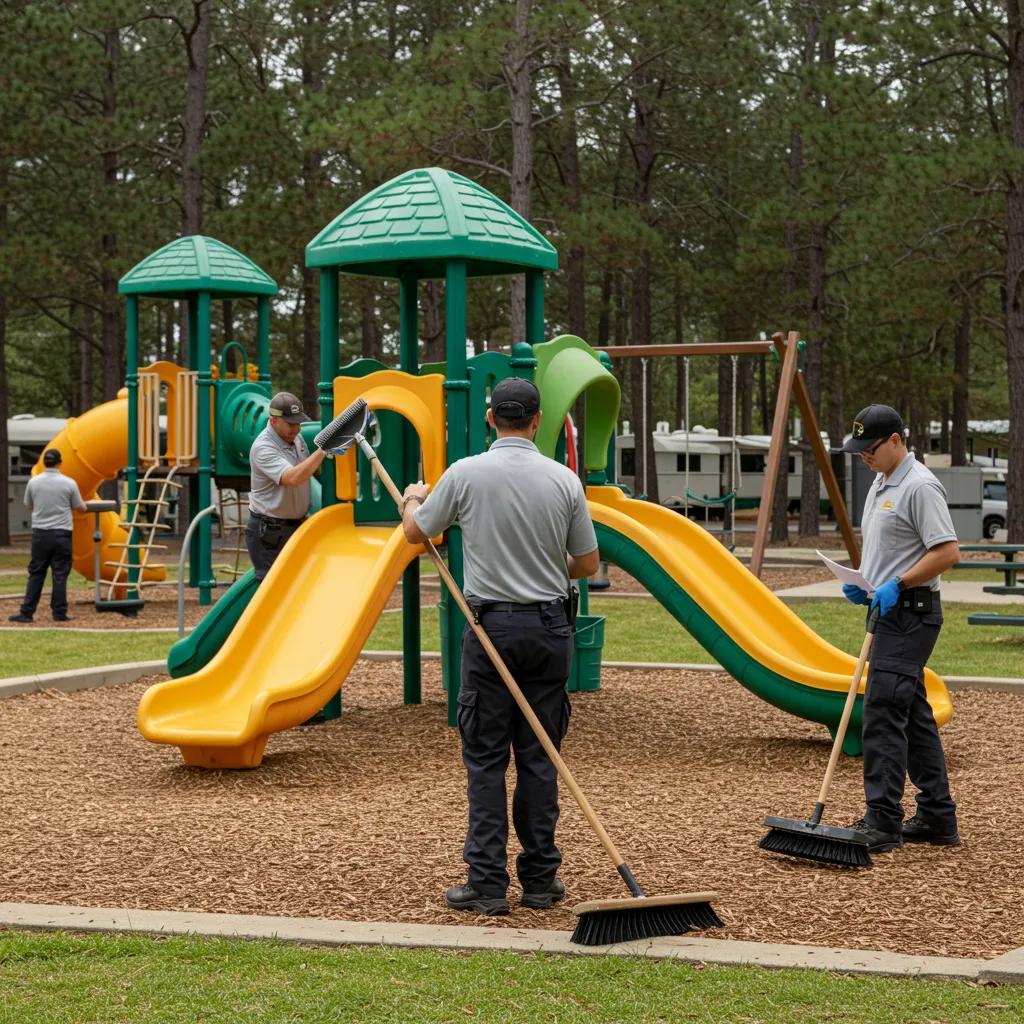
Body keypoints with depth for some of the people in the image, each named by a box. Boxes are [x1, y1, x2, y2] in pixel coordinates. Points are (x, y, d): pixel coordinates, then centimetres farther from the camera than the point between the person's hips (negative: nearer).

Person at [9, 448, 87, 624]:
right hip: (61, 533, -2)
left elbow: (28, 506, 13)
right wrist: (83, 504, 28)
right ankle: (59, 613, 3)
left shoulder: (34, 482, -1)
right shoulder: (69, 483, -6)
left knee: (36, 574, 8)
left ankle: (26, 612, 5)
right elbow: (81, 508, 5)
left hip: (40, 532, 2)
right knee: (59, 575, 2)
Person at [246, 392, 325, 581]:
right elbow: (293, 478, -35)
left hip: (296, 525, 8)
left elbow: (308, 469, 24)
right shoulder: (263, 448, -22)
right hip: (268, 531, -8)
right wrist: (323, 450, -33)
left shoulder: (296, 437, 5)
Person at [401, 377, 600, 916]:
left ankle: (488, 883, 0)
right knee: (539, 757, 8)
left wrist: (412, 498, 28)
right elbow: (588, 563, 5)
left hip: (491, 625, -2)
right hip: (549, 628, 2)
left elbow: (415, 532, 6)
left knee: (486, 759, 2)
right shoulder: (564, 479, -2)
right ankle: (539, 878, 12)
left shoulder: (466, 474, -7)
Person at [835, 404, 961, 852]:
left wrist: (897, 585, -23)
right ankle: (937, 818, 17)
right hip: (889, 611, 11)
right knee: (913, 714, 12)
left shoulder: (919, 486, -16)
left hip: (909, 613, -11)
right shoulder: (881, 483, 16)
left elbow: (947, 551, -22)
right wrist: (861, 581, 10)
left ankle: (882, 822, -13)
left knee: (884, 711, -13)